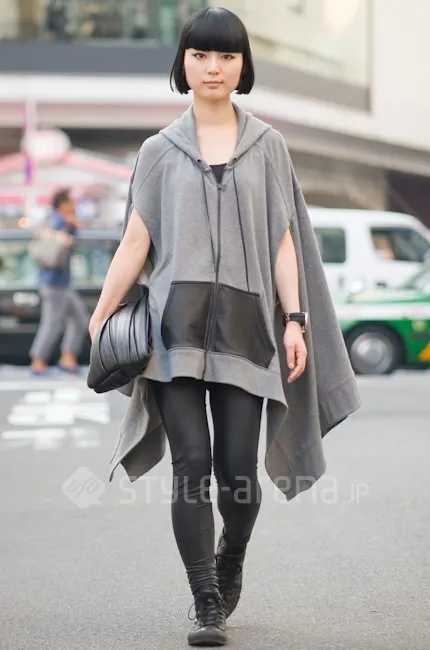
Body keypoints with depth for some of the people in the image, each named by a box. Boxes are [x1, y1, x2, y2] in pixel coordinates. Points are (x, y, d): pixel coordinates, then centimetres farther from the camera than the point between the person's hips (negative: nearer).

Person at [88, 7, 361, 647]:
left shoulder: (267, 145, 11)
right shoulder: (160, 150, 10)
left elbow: (282, 239, 8)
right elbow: (135, 241, 7)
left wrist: (295, 319, -2)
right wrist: (99, 316, 0)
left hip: (243, 322, 0)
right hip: (176, 324, 0)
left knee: (238, 467, -2)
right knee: (191, 463, -9)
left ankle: (230, 564, 29)